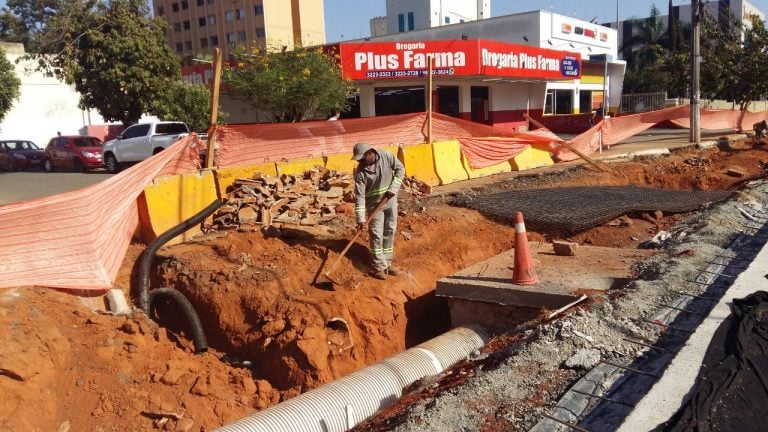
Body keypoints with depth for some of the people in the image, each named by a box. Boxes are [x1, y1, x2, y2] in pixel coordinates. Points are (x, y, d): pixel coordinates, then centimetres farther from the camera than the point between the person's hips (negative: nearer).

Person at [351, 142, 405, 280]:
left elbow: (400, 169, -4)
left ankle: (386, 263, 21)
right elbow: (359, 196, -20)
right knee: (376, 235, -4)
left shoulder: (386, 155, -16)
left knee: (389, 232, 10)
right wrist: (361, 218, -24)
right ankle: (378, 267, 5)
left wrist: (393, 188, -15)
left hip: (390, 200, 3)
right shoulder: (360, 172, -20)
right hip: (374, 204, -2)